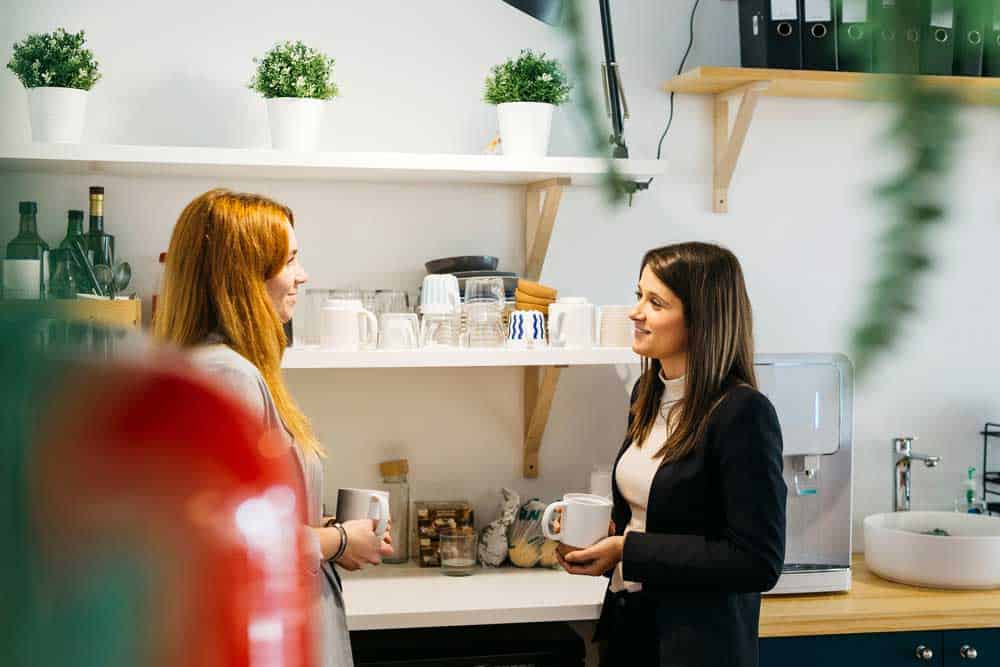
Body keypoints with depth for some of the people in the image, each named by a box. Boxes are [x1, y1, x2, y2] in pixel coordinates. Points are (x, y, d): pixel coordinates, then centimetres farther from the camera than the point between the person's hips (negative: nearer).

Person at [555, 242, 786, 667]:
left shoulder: (743, 413, -20)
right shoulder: (648, 392, 5)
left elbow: (758, 562, -22)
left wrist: (628, 551, -21)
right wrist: (604, 533, -3)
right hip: (626, 621, 7)